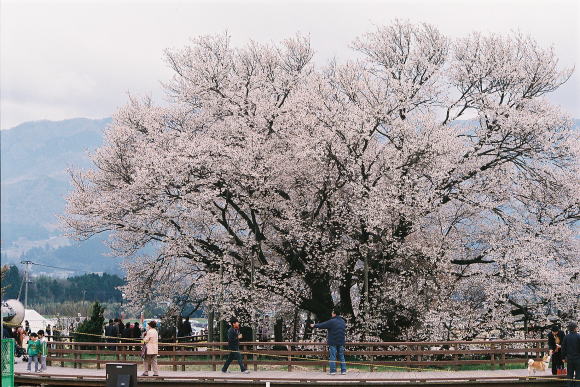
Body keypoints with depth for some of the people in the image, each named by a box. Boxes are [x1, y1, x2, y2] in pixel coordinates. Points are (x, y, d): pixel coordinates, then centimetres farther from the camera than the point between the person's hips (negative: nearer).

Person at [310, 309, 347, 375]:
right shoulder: (343, 322, 9)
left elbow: (322, 325, -5)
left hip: (333, 342, -6)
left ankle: (333, 370, -5)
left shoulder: (332, 322, -12)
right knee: (341, 356, 9)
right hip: (341, 342, 6)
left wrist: (314, 325, 11)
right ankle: (343, 370, 5)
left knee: (332, 357, -1)